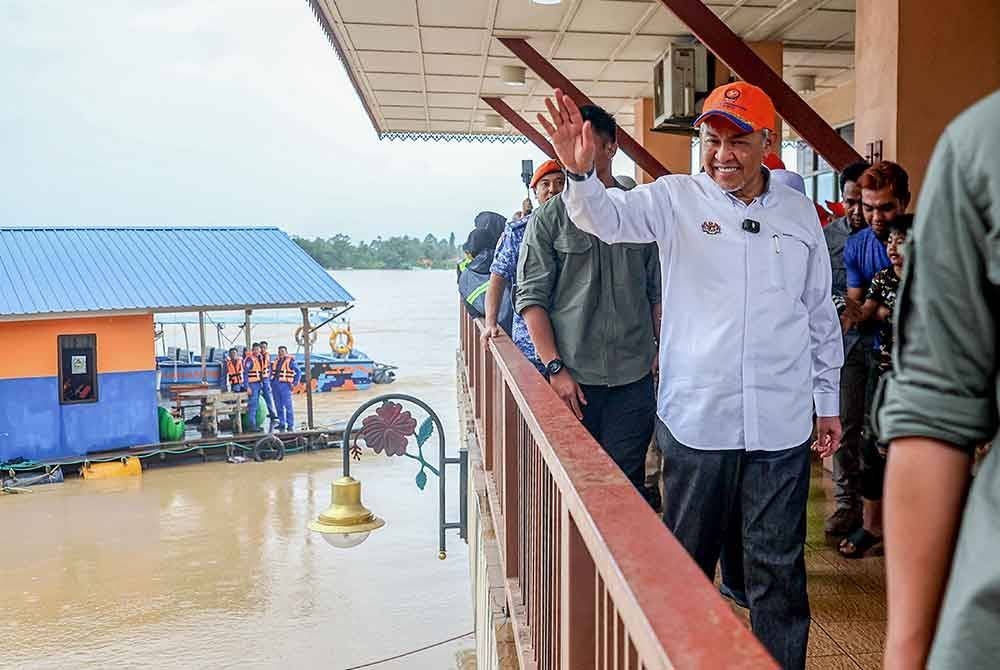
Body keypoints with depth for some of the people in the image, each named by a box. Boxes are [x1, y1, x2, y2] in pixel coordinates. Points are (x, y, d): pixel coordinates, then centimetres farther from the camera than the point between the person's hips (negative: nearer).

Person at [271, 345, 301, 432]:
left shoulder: (290, 361, -5)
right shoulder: (276, 361, 13)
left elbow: (299, 372, -6)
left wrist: (294, 384, -10)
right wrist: (273, 381, 12)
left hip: (285, 385, -6)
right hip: (276, 385, 6)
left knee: (288, 406, -4)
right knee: (279, 406, 10)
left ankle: (291, 425, 0)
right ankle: (282, 424, 18)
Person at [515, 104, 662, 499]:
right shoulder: (549, 218, 2)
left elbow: (658, 292, 12)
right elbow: (531, 297, -3)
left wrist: (663, 354, 5)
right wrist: (555, 368, -10)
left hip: (633, 378, 2)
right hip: (571, 378, -1)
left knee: (627, 485, 6)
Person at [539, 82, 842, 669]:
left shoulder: (799, 212, 9)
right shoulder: (677, 198, 0)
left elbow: (820, 314, 14)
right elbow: (609, 216, -17)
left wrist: (829, 403, 17)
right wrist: (581, 174, -39)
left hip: (782, 422, 2)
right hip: (696, 416, -2)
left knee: (779, 564, 11)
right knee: (688, 559, 13)